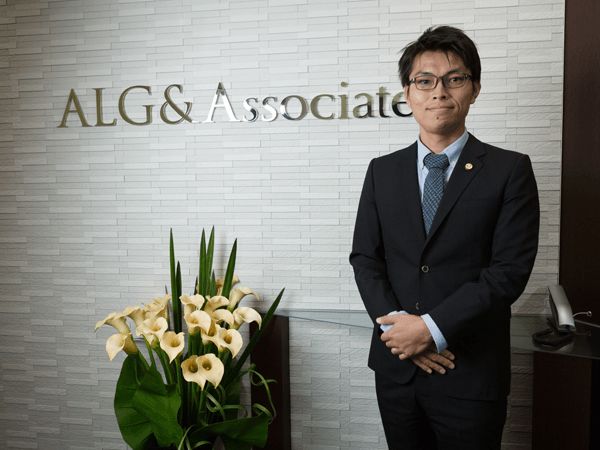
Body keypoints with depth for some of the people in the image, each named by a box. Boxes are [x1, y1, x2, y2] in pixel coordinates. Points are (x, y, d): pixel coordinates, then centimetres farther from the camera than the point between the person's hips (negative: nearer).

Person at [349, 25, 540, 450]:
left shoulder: (510, 170, -4)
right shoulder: (382, 171, 6)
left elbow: (510, 269, -11)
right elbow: (365, 258, 3)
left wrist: (432, 327, -17)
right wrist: (396, 323, -12)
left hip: (471, 373, -3)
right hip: (395, 364, 3)